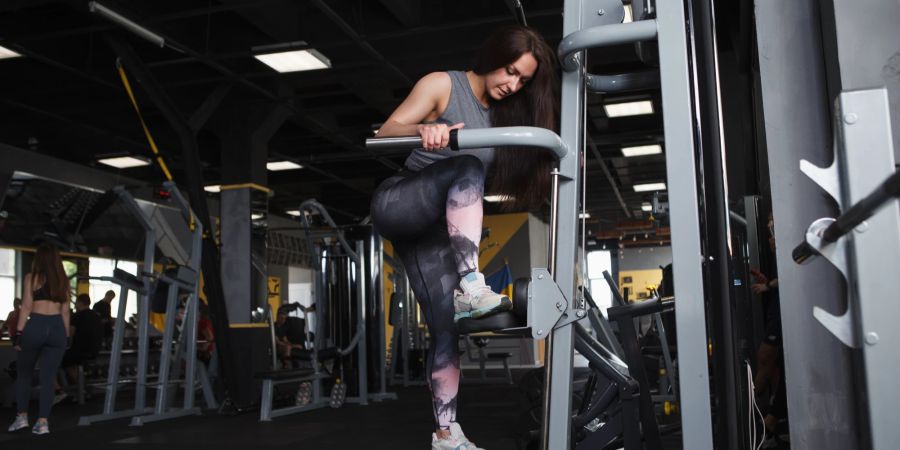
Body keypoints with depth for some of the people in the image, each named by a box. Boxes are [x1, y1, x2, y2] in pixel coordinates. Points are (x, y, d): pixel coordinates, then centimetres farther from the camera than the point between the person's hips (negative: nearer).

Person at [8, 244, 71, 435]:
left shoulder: (32, 277, 2)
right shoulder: (63, 280, 11)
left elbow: (26, 307, -3)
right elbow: (65, 311, 11)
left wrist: (19, 332, -1)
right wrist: (66, 335, 14)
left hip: (35, 326, -2)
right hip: (57, 328, 2)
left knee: (23, 373, 17)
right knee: (48, 378, 4)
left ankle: (22, 416, 18)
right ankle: (42, 422, 2)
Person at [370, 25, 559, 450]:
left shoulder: (503, 115, 14)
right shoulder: (442, 84, -3)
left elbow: (506, 182, 14)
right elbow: (386, 132, -12)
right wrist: (421, 130, -34)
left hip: (439, 227, 6)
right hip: (397, 204, -6)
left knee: (447, 326, -4)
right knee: (468, 167, -34)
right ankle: (471, 287, -45)